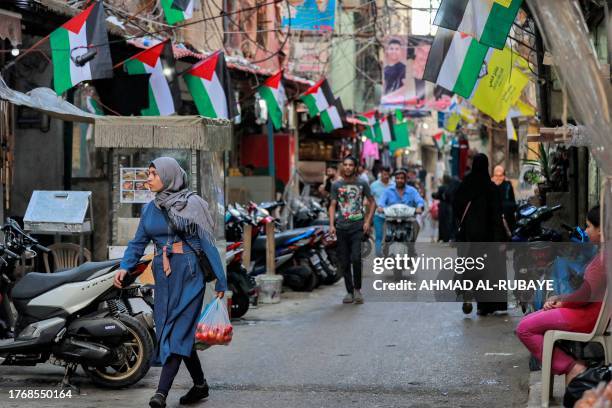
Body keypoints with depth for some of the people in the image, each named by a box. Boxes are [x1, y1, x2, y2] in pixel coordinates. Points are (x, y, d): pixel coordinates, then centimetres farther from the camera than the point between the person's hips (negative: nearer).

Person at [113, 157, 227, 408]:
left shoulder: (191, 204, -5)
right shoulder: (150, 209, 11)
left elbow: (207, 244, -5)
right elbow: (138, 243, 10)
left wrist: (220, 281, -7)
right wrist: (124, 267, -8)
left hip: (188, 274, -6)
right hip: (163, 275, 6)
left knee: (178, 331, -11)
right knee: (181, 332, 10)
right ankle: (200, 385, 24)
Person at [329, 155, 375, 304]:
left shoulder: (362, 184, 4)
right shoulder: (336, 185, 8)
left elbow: (372, 202, 10)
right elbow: (333, 206, 8)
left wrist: (368, 221, -1)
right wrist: (331, 225, -4)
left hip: (358, 227, -2)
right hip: (341, 228, 2)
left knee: (356, 258, -16)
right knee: (344, 262, 4)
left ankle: (357, 289, 1)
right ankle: (349, 291, 14)